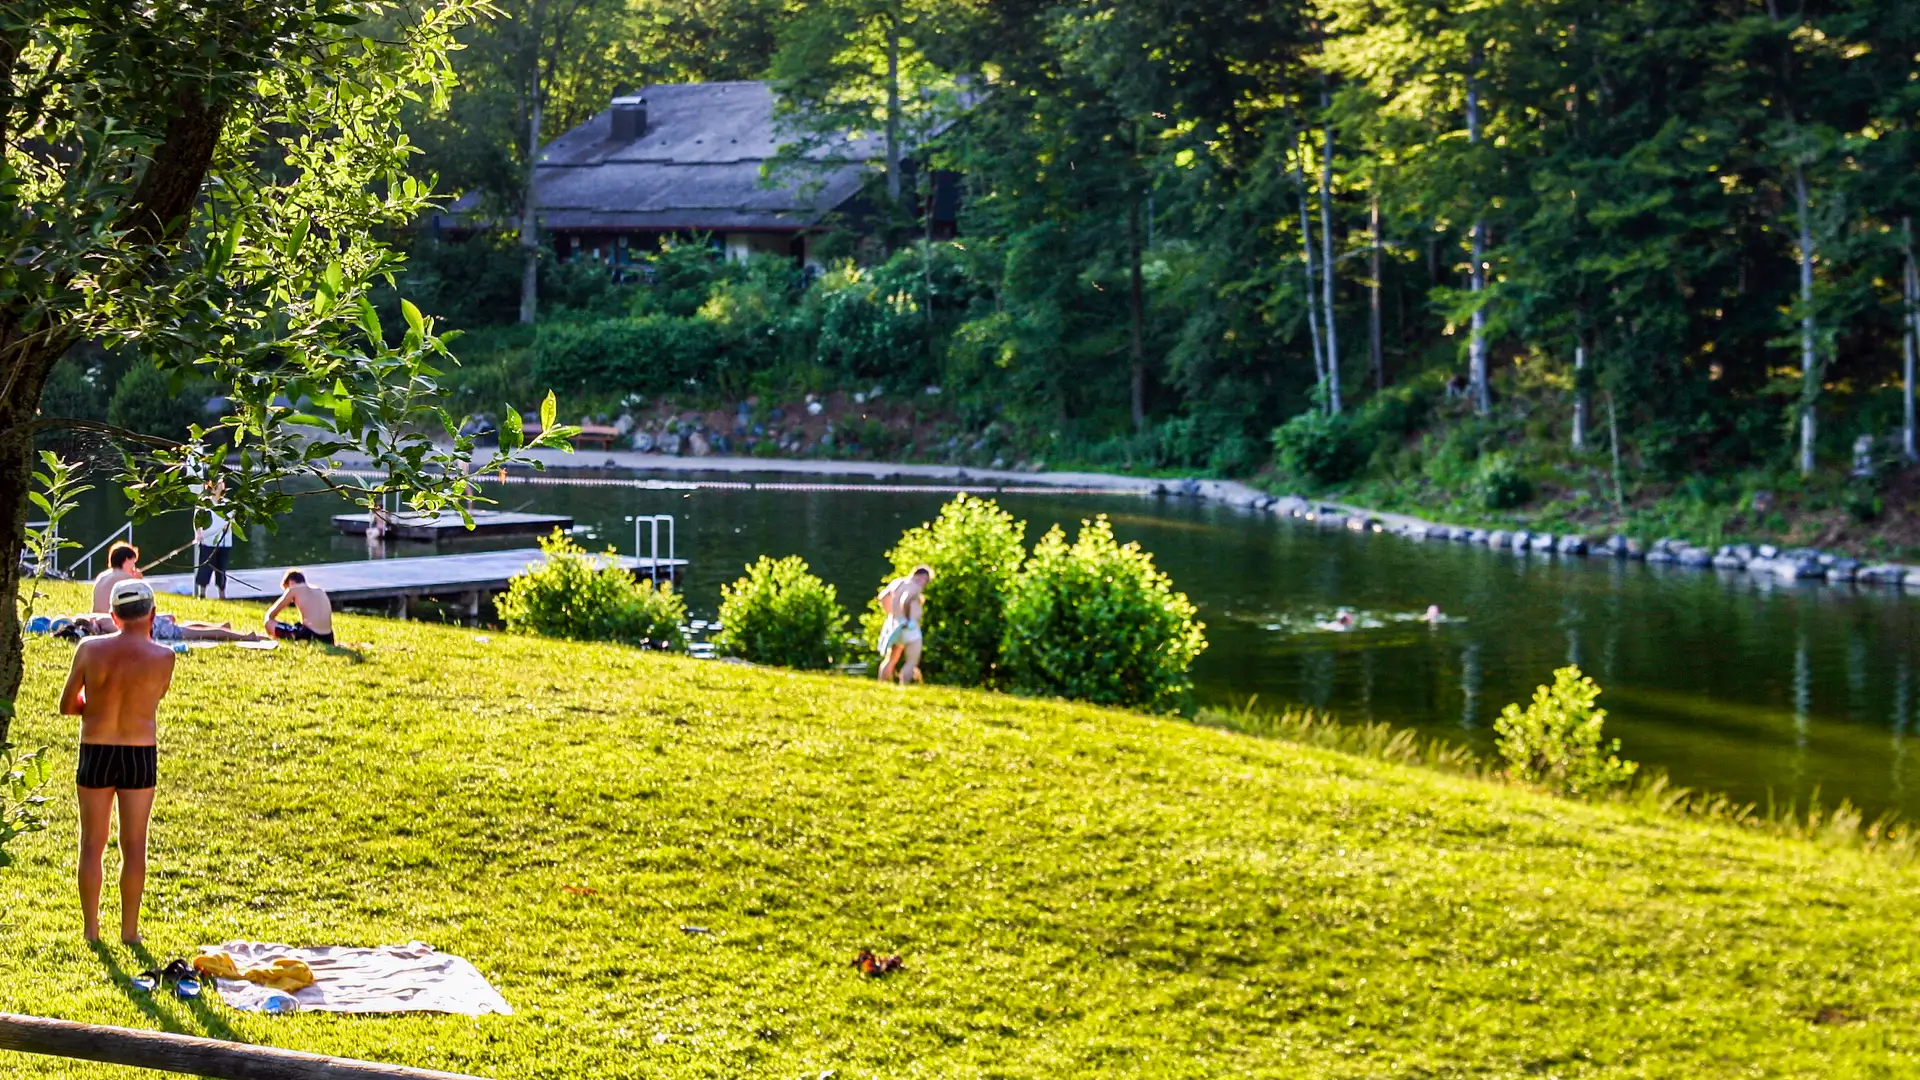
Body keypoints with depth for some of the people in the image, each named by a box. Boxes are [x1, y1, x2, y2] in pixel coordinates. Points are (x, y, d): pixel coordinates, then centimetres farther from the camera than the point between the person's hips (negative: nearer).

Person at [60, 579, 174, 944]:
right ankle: (129, 930, 13)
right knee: (134, 846, 9)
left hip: (95, 753, 1)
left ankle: (91, 929, 15)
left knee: (92, 845, 11)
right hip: (140, 755, -1)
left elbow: (66, 705, 0)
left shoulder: (89, 649, -6)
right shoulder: (162, 657, -9)